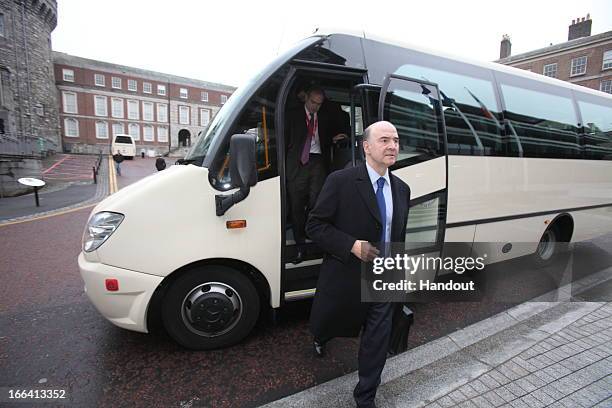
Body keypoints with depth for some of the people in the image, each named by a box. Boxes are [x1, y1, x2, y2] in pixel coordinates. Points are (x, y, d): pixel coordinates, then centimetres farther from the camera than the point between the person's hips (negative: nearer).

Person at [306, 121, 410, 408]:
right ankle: (320, 339, 61)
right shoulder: (340, 181, -16)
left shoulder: (402, 189, 3)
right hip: (345, 279, -3)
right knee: (328, 324, 22)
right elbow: (314, 226, -15)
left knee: (377, 341, 12)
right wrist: (352, 245, -24)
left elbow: (399, 236, 14)